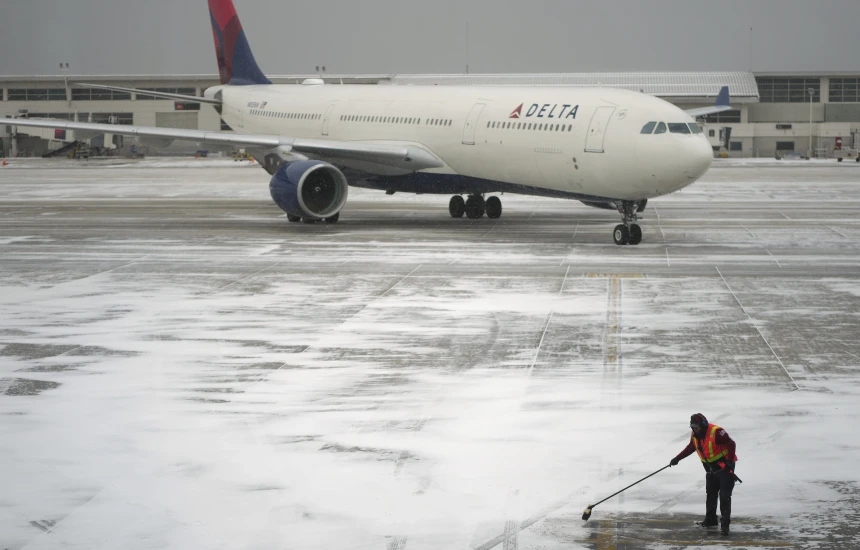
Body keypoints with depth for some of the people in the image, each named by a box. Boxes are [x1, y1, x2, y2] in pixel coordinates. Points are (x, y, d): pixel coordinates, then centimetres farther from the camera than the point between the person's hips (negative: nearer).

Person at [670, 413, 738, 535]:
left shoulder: (716, 432, -23)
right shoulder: (695, 436, 3)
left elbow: (731, 445, -21)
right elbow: (689, 448, 20)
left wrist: (729, 462, -25)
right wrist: (677, 459, 21)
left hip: (724, 467, -8)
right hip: (711, 469, 8)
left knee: (724, 496, -11)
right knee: (710, 495, 15)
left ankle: (725, 523, -12)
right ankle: (710, 520, 27)